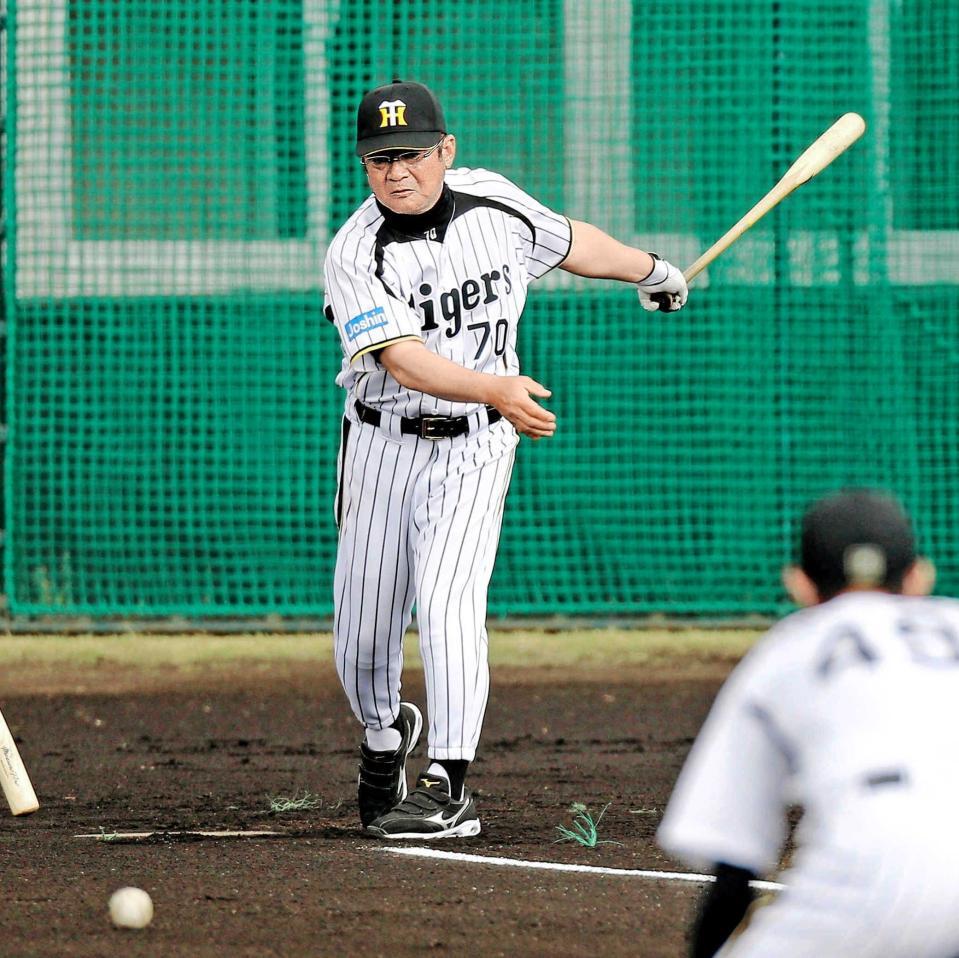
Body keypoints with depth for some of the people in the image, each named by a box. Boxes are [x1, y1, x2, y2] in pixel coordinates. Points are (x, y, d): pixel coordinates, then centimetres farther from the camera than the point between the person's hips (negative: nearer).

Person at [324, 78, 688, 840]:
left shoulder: (491, 202, -6)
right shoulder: (356, 255, -17)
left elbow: (566, 241, 16)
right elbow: (405, 361, -30)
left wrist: (650, 269, 31)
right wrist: (499, 389, -46)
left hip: (475, 444, 0)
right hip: (385, 442, 0)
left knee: (447, 601, -19)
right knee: (363, 630, 5)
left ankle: (449, 784, -18)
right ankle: (385, 735, 37)